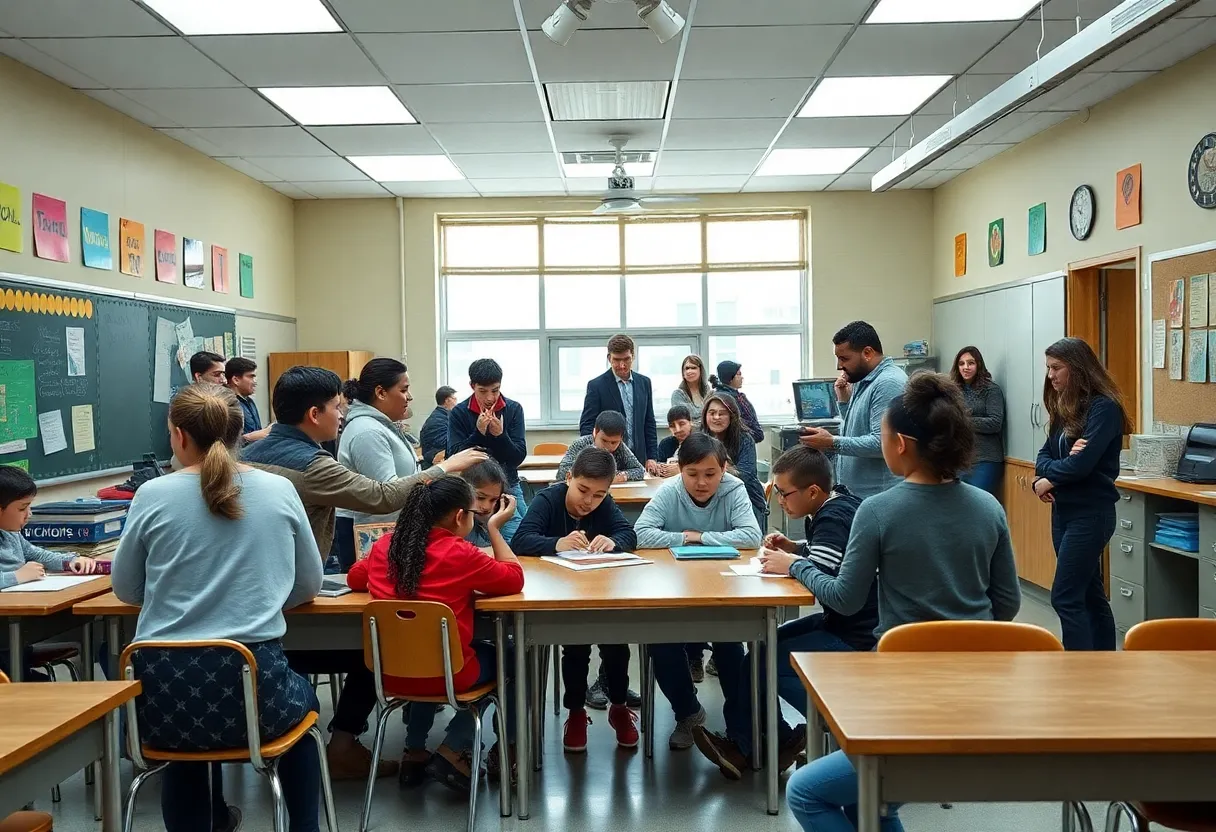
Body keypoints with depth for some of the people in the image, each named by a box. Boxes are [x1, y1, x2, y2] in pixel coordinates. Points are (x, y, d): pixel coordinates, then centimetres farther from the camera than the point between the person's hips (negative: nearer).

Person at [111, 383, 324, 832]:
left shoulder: (152, 495, -3)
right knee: (301, 697, 35)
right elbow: (308, 586, 10)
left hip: (166, 693, 1)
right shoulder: (280, 491, 0)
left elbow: (126, 590, 11)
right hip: (251, 686, 0)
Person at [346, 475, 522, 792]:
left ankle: (415, 752, 32)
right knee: (507, 657, 22)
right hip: (446, 675, -5)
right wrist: (495, 529, 1)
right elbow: (515, 578, -6)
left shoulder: (385, 545, 0)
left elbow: (355, 579, 19)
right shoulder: (459, 553, -16)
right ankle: (453, 751, 15)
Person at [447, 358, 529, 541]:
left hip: (508, 486, 1)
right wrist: (478, 433, -23)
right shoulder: (458, 413, -4)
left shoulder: (514, 409, -2)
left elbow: (518, 458, -5)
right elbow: (454, 458, -10)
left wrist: (500, 434, -23)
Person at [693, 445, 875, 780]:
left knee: (765, 661, -13)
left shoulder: (834, 518, -22)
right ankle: (742, 745, 12)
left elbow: (822, 576, -34)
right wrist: (794, 548, 4)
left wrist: (790, 564, -16)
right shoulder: (838, 504, 7)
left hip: (855, 637, -11)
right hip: (841, 621, 11)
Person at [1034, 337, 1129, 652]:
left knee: (1065, 597, -10)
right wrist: (1057, 466, -16)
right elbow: (1044, 456, 7)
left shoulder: (1103, 407, -14)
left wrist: (1048, 479, -7)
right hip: (1063, 511, 8)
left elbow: (1082, 463, -23)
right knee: (1090, 594, 14)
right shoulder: (1064, 408, 11)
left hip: (1091, 514, -8)